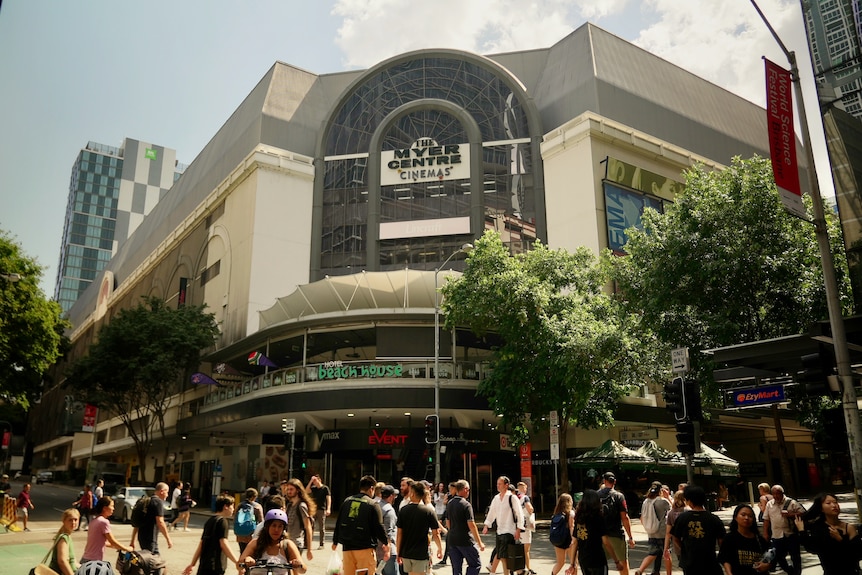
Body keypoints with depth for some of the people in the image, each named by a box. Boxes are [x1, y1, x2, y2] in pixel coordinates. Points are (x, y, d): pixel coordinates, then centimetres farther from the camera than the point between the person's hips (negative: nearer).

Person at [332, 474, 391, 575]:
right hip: (365, 549, -5)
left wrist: (335, 541, 24)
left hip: (347, 547, 5)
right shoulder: (373, 505, -9)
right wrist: (386, 544, 6)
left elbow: (338, 524, 13)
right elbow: (379, 527, -8)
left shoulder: (347, 501, 7)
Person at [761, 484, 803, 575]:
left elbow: (802, 513, -8)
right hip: (776, 536, 4)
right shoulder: (769, 504, 7)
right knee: (778, 557, 11)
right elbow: (766, 520, 10)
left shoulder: (791, 502, -4)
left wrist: (790, 514, -19)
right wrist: (765, 534, 7)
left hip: (791, 535, -4)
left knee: (795, 556, 7)